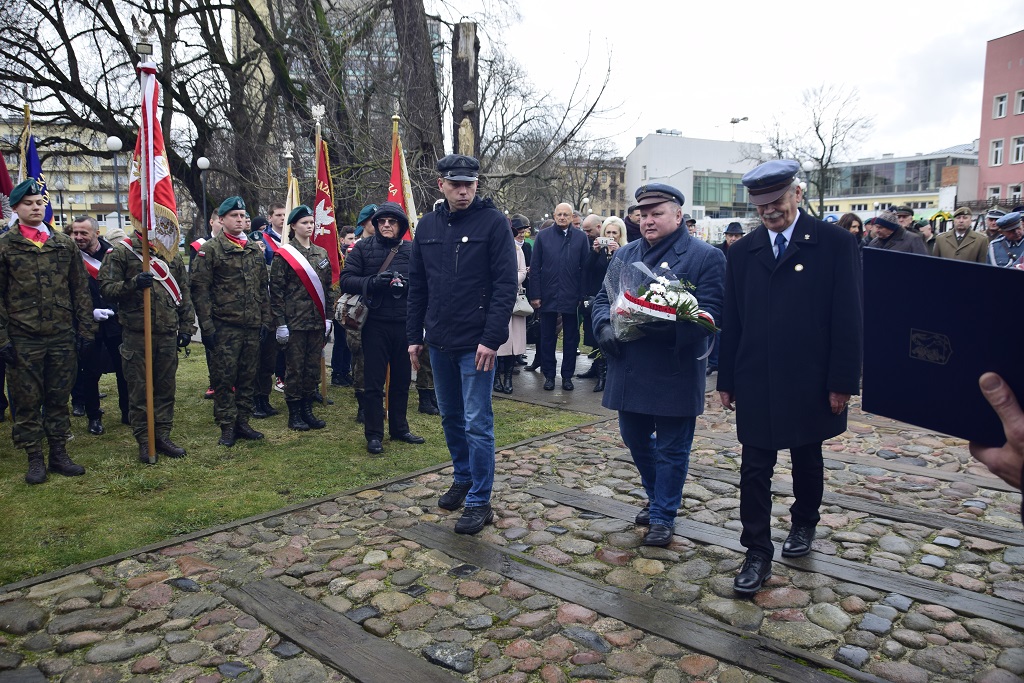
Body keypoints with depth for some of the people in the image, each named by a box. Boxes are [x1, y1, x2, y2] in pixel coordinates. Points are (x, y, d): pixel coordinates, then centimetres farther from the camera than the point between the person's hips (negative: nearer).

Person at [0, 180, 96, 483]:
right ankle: (34, 458, 16)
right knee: (27, 401, 6)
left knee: (59, 398, 10)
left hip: (62, 337, 2)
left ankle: (59, 454, 21)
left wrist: (86, 331, 3)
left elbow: (81, 290, 8)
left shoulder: (65, 243, 7)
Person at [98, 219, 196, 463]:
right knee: (139, 389, 3)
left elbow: (184, 295, 14)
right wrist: (132, 284, -22)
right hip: (136, 335, -4)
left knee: (166, 387, 9)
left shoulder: (173, 257, 12)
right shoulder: (120, 253, 0)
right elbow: (105, 287, -5)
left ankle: (162, 436, 21)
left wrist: (186, 327, 9)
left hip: (168, 334, 4)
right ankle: (144, 441, 12)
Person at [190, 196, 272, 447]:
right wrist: (206, 326, -12)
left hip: (252, 325, 5)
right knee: (224, 378, 1)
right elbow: (200, 289, -8)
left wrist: (265, 318, 10)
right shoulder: (210, 249, -4)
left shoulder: (255, 249, 13)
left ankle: (242, 422, 21)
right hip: (224, 327, -5)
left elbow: (263, 287, 17)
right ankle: (227, 427, 10)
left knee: (248, 377, 10)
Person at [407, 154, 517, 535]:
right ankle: (463, 479, 36)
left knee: (476, 423, -2)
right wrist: (414, 336, 10)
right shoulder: (428, 226, 9)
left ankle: (479, 501, 10)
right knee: (450, 418, 17)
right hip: (439, 342, 6)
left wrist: (492, 338, -19)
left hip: (476, 343, -6)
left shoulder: (493, 222, -7)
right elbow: (417, 286, 13)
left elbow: (506, 285, -13)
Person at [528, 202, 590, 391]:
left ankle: (567, 376, 19)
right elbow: (535, 267, 2)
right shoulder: (543, 236, 3)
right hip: (548, 296, 0)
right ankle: (549, 375, 19)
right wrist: (535, 295, -4)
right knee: (547, 338, 8)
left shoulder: (581, 237, 2)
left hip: (571, 297, 0)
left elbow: (585, 268, 0)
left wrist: (583, 295, -5)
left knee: (571, 339, 8)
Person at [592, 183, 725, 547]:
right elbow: (603, 298, 10)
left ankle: (663, 515, 24)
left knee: (671, 449, 7)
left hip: (675, 373, -5)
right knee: (635, 439, 18)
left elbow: (710, 313, -15)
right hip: (629, 370, 6)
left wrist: (666, 326, -29)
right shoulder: (625, 254, 12)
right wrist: (605, 327, -11)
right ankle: (657, 496, 43)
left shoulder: (706, 256, -6)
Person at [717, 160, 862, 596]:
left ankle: (804, 524, 42)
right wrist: (726, 380, 5)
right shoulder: (743, 251, 5)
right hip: (755, 382, 2)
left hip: (810, 383, -1)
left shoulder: (834, 243, -5)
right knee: (754, 470, 1)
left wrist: (842, 381, -10)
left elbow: (847, 318, -7)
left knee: (807, 460, 18)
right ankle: (758, 554, 11)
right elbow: (731, 321, 6)